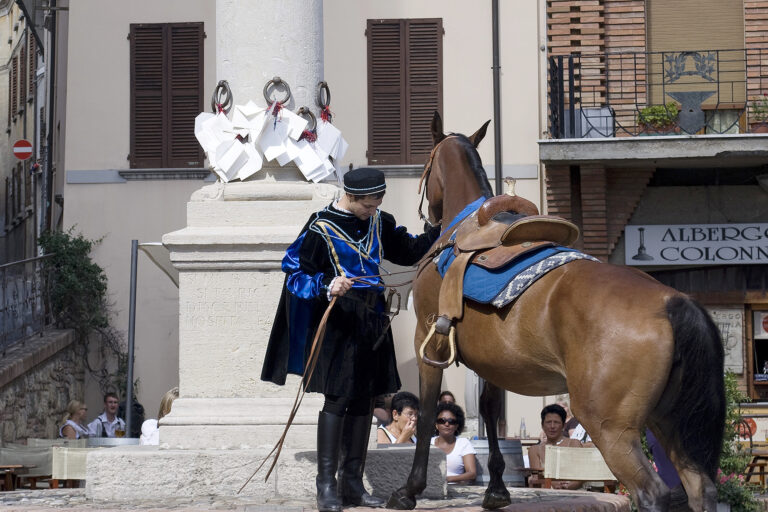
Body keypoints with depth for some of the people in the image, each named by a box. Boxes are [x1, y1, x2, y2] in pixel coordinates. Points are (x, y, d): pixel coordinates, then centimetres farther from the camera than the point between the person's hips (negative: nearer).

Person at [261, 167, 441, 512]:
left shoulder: (379, 222, 8)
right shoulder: (322, 227, -10)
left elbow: (409, 251, 19)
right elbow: (295, 273, -9)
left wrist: (442, 230, 7)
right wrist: (327, 287, -26)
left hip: (372, 321, 6)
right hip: (338, 322, -6)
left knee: (364, 399, 8)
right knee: (337, 398, -10)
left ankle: (353, 483, 15)